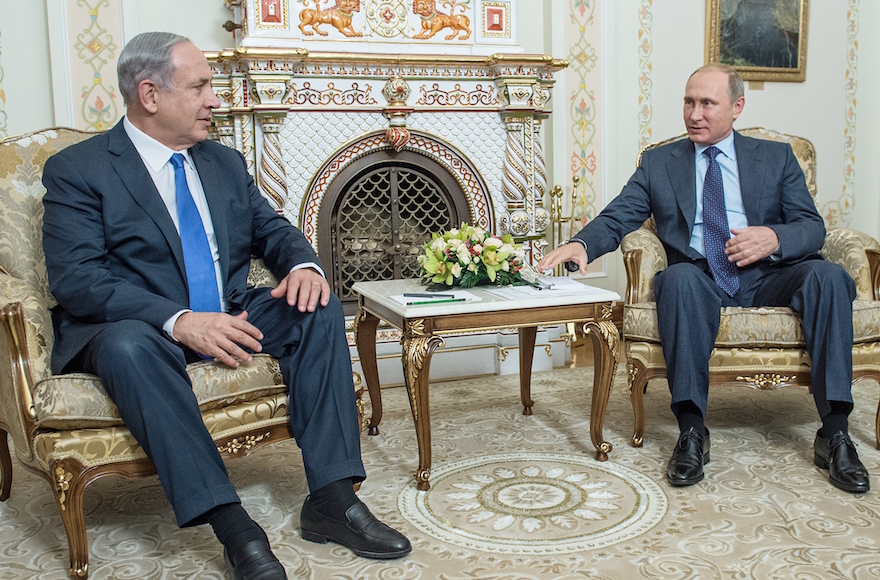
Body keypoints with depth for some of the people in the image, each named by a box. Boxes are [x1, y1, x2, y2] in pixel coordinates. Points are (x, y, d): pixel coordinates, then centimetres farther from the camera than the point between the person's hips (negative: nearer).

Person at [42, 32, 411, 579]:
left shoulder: (226, 162, 15)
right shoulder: (77, 170, -5)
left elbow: (271, 229, 16)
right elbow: (76, 278, -15)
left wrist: (302, 265, -11)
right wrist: (179, 321, -30)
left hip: (229, 319, 6)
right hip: (133, 328, -5)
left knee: (318, 306, -17)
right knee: (128, 346, -38)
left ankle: (331, 498, -21)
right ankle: (231, 524, -36)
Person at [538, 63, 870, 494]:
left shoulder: (776, 158, 15)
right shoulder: (658, 162, 15)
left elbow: (812, 227, 7)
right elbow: (617, 218, 3)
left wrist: (774, 237, -17)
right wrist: (581, 244, -20)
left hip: (767, 278, 1)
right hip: (701, 279, -1)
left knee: (827, 274, -28)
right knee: (679, 277, -35)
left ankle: (834, 434, -25)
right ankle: (691, 432, -32)